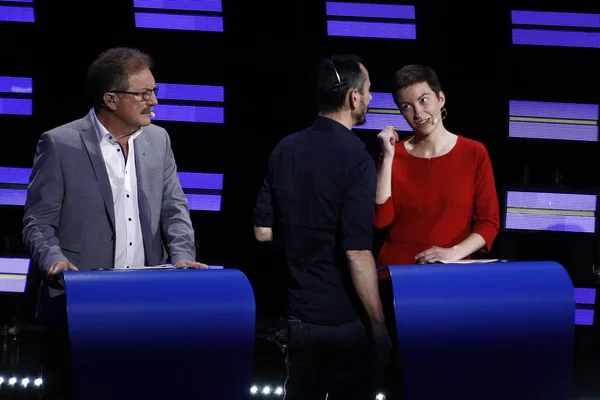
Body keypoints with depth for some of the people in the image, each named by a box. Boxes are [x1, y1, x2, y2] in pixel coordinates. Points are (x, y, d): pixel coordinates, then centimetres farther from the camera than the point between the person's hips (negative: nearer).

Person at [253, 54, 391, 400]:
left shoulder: (285, 150, 2)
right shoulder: (355, 160, -17)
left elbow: (264, 232, 7)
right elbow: (357, 254, -22)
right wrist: (379, 328, -17)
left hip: (299, 313, 6)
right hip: (346, 319, -6)